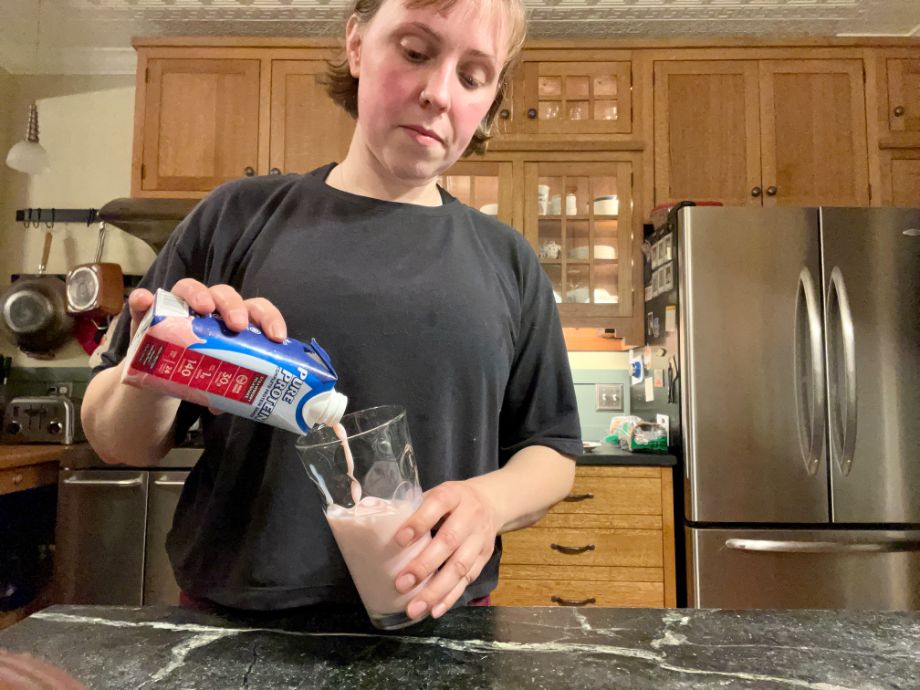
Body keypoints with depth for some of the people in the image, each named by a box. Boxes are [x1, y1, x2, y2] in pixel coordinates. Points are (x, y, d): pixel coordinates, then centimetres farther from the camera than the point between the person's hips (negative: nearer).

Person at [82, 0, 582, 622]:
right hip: (232, 616, 1)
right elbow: (119, 443, 2)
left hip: (436, 622, 1)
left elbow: (552, 450, 3)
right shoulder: (237, 219, -3)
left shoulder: (509, 263, 0)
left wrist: (492, 499, -18)